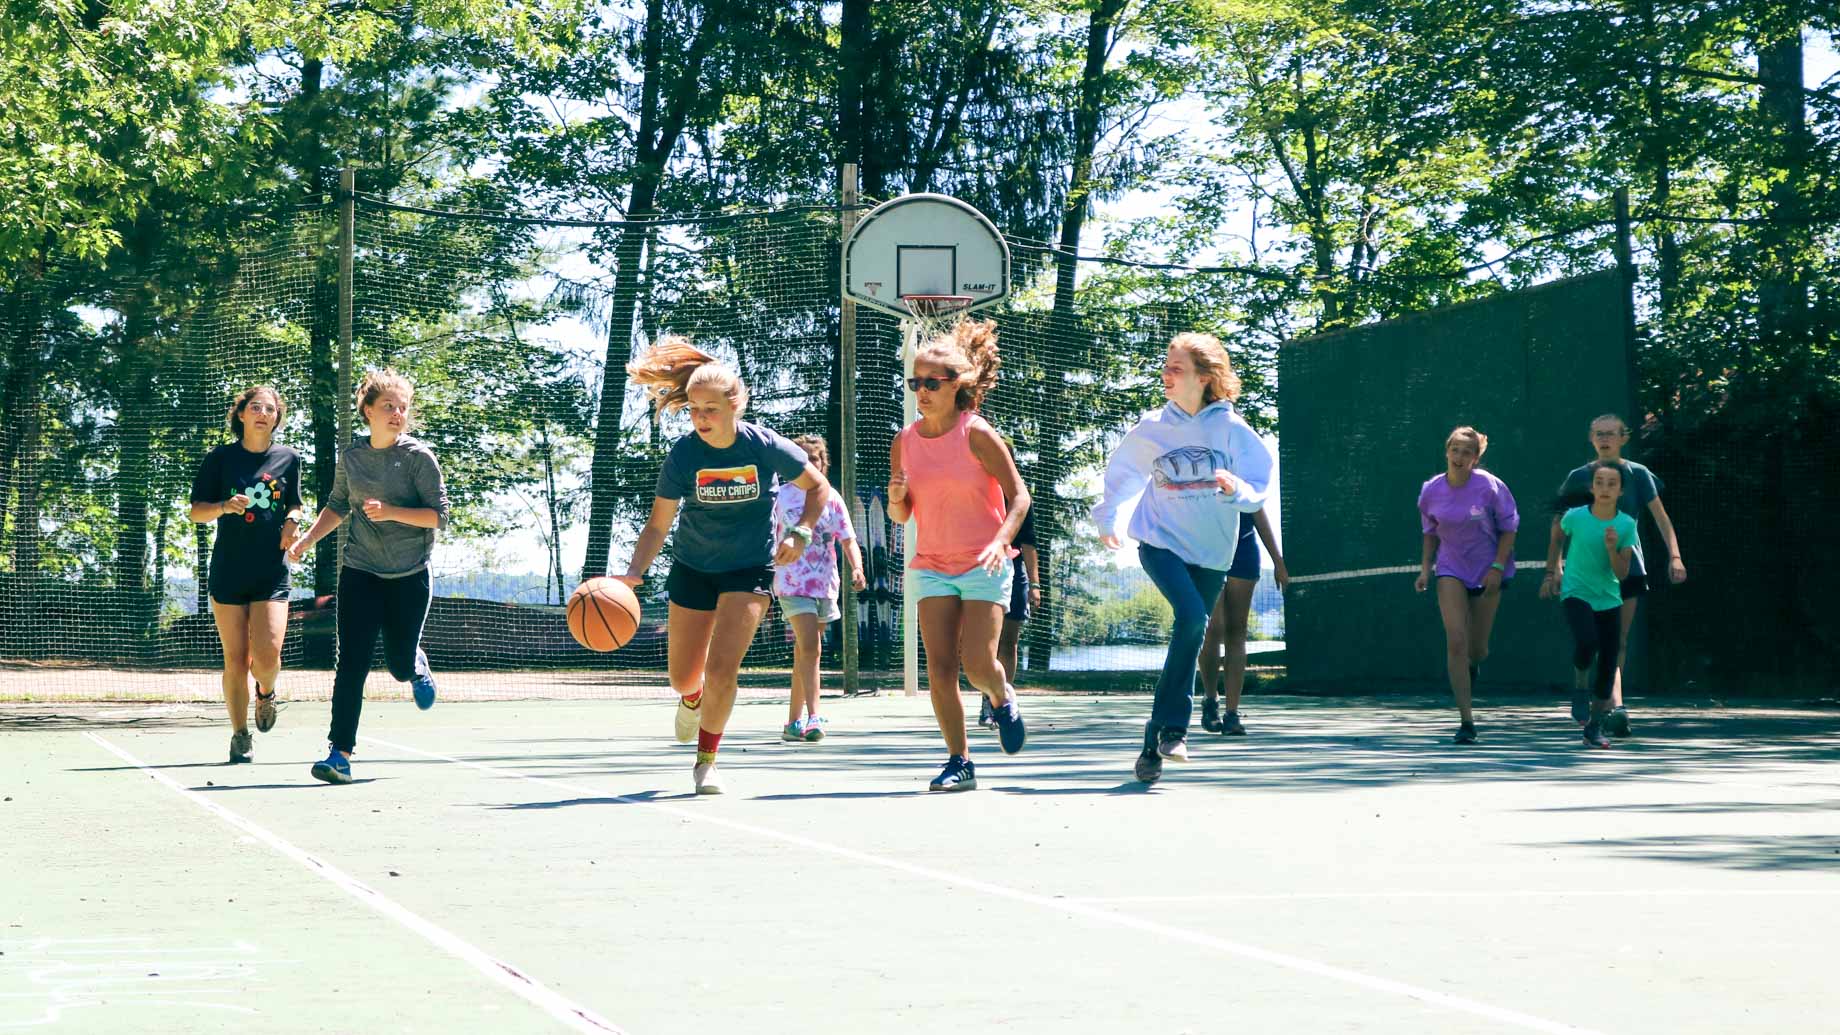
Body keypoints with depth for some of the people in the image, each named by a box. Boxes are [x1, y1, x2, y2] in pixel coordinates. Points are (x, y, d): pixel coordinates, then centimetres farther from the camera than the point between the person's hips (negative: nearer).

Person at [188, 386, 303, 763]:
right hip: (228, 572, 0)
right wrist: (224, 506, -17)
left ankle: (266, 691, 22)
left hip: (272, 573, 1)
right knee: (235, 660, 1)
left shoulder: (288, 459, 7)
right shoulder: (220, 458, 1)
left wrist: (292, 523, -3)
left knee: (267, 657, -13)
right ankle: (240, 736, 15)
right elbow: (196, 511, 4)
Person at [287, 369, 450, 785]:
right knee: (351, 664, -9)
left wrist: (392, 512, -24)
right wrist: (307, 540, 7)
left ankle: (417, 664, 42)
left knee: (399, 664, 3)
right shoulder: (351, 455, 3)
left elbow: (438, 515, -11)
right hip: (360, 573, 2)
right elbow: (338, 506, 19)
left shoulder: (418, 456, -8)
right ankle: (340, 754, -9)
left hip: (410, 576, -2)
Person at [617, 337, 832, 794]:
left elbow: (818, 487, 0)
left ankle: (706, 761, 6)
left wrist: (800, 533, -15)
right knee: (683, 678, 9)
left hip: (750, 568, -2)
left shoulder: (766, 447, -17)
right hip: (692, 568, 2)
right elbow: (658, 525, -9)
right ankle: (692, 700, 49)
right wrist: (633, 573, -24)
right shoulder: (683, 455, -15)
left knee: (721, 671, -16)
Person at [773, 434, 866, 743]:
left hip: (825, 585, 4)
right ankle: (813, 718, -25)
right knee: (810, 648, -19)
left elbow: (848, 539, 3)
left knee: (804, 652, 10)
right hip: (792, 584, -4)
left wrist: (857, 568, -14)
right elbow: (768, 540, 9)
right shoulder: (780, 496, 2)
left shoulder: (831, 498, 7)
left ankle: (794, 721, 17)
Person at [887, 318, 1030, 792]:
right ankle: (959, 762, 5)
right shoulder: (905, 441, 4)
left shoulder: (977, 434, -10)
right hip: (931, 566, 4)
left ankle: (1003, 700, 23)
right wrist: (896, 497, -12)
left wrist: (1000, 540, -23)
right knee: (939, 669, -6)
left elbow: (1019, 496, -7)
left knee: (977, 665, -12)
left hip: (984, 565, -4)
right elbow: (901, 514, 12)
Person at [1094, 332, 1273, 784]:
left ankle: (1155, 743, 16)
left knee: (1190, 643, 4)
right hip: (1160, 542, -1)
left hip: (1211, 552, 1)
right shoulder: (1151, 429, -1)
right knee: (1191, 617, -26)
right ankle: (1173, 727, -19)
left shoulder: (1231, 429, -4)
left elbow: (1257, 492, -4)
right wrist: (1107, 519, 16)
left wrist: (1235, 488, -24)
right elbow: (1121, 473, 17)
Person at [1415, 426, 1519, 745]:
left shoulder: (1489, 486, -13)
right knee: (1455, 641, -15)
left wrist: (1497, 567, -12)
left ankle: (1472, 665, 48)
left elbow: (1509, 527, -5)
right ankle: (1466, 720, -12)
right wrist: (1425, 568, 2)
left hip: (1488, 573, -1)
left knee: (1477, 649, 6)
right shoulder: (1431, 491, -5)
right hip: (1451, 570, 1)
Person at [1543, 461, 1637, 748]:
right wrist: (1554, 571, 16)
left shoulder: (1626, 525, -6)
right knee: (1587, 642, -30)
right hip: (1576, 593, -3)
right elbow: (1557, 537, 14)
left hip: (1609, 600, 3)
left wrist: (1612, 548, -21)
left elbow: (1623, 574, -6)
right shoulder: (1575, 516, -10)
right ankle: (1581, 687, 0)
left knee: (1608, 664, 1)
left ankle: (1595, 727, 13)